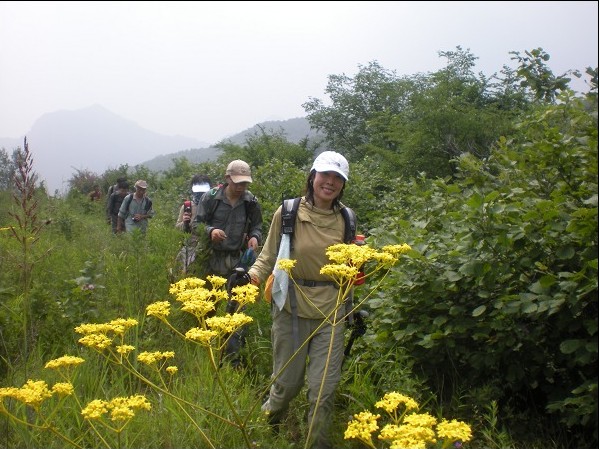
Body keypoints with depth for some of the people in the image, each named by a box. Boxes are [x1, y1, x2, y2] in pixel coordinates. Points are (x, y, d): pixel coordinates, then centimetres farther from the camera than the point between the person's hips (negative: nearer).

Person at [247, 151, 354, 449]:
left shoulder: (346, 219, 4)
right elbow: (268, 257, 0)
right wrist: (251, 275, -19)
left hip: (331, 312, 2)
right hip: (292, 309, -2)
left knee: (324, 387, 2)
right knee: (287, 381, 8)